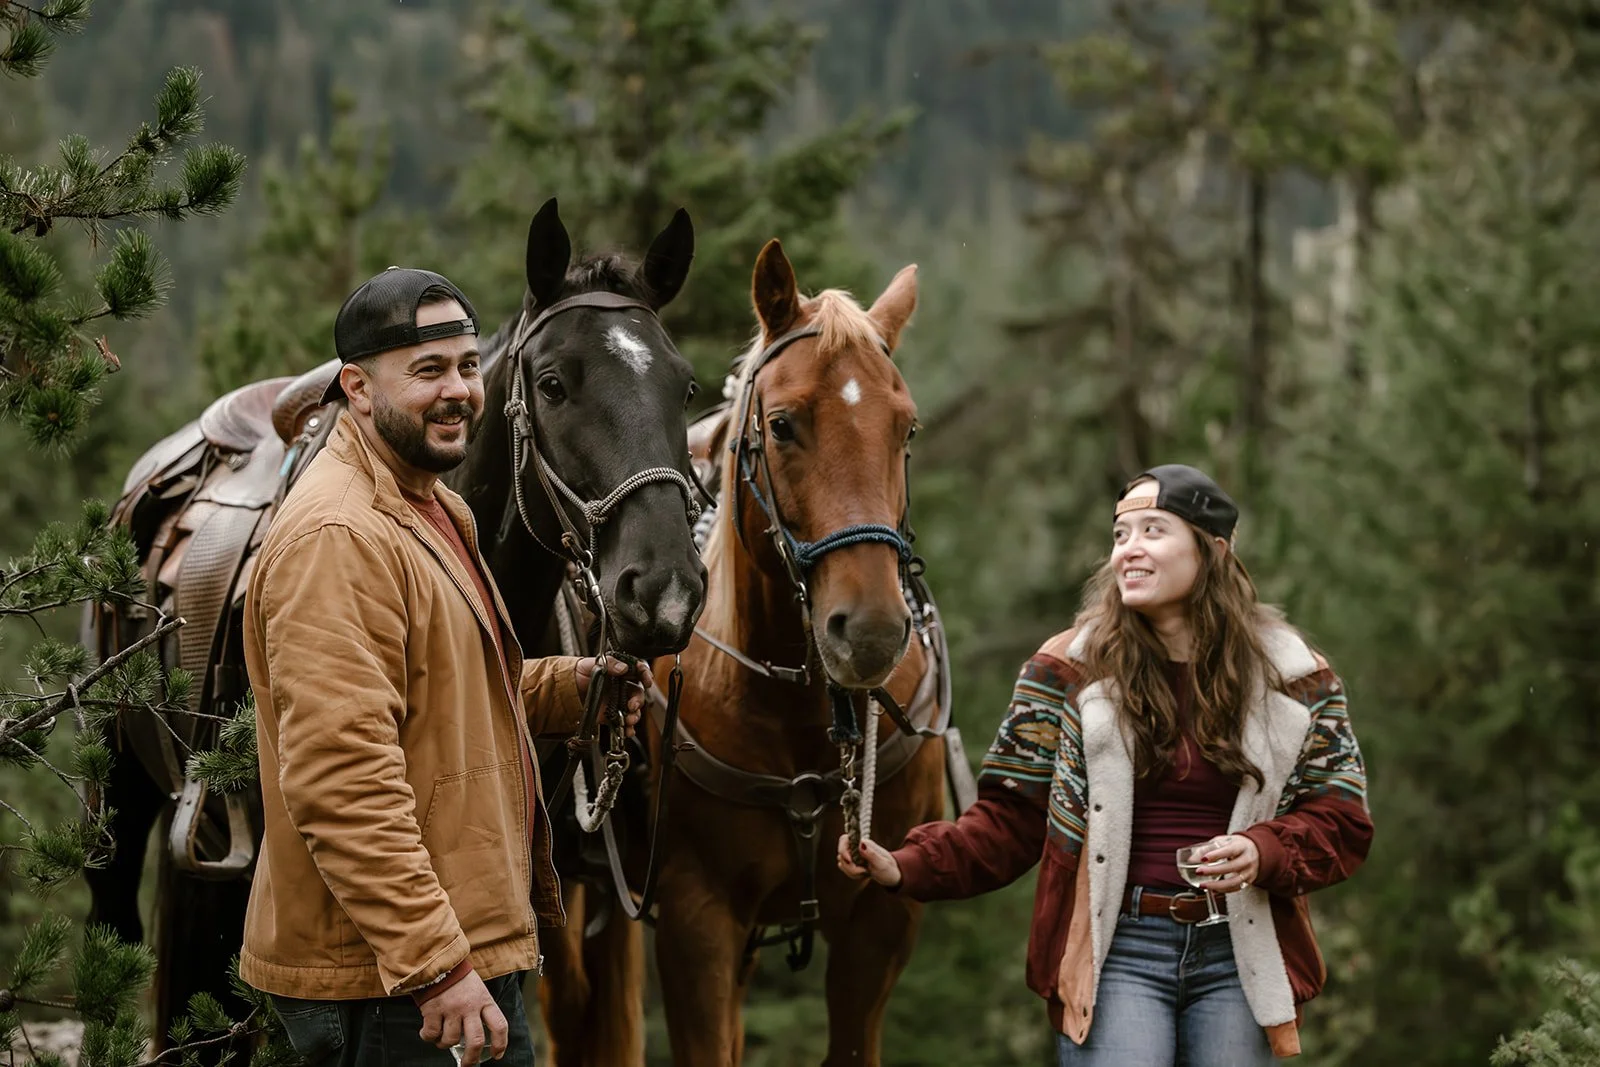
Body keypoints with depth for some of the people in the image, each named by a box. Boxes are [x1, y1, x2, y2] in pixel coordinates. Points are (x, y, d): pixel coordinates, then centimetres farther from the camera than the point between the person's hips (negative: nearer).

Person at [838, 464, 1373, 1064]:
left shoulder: (1293, 678, 4)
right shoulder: (1069, 671, 2)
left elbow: (1343, 819, 5)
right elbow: (1009, 819, 3)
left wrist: (1264, 854, -16)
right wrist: (907, 868, -13)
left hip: (1238, 956, 2)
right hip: (1117, 951, -2)